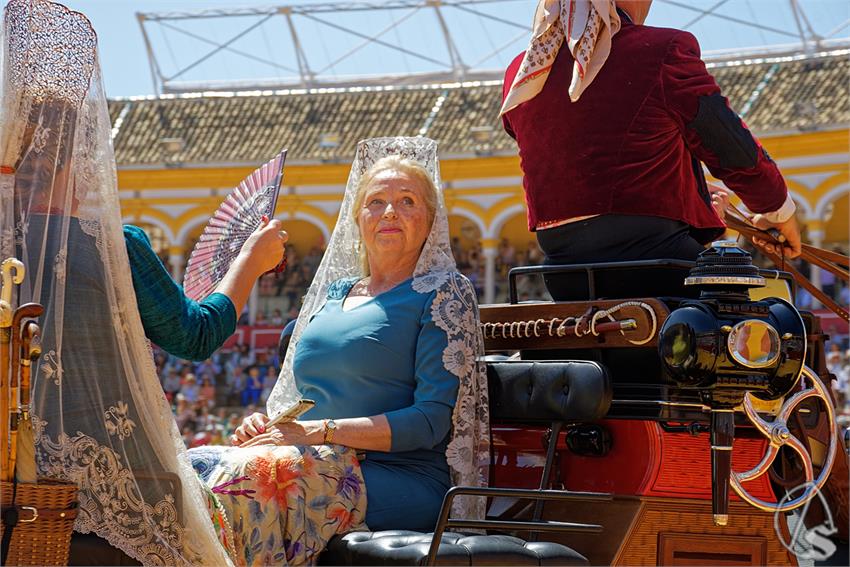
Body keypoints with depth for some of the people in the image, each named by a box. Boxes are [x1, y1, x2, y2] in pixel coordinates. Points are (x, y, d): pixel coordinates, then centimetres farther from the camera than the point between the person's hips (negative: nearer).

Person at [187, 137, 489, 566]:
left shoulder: (442, 293, 3)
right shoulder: (333, 293, 23)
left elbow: (433, 421, -8)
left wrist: (320, 432, -15)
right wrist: (264, 423, 3)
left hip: (404, 481, -6)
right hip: (318, 467, 6)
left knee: (256, 470, -34)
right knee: (192, 467, -22)